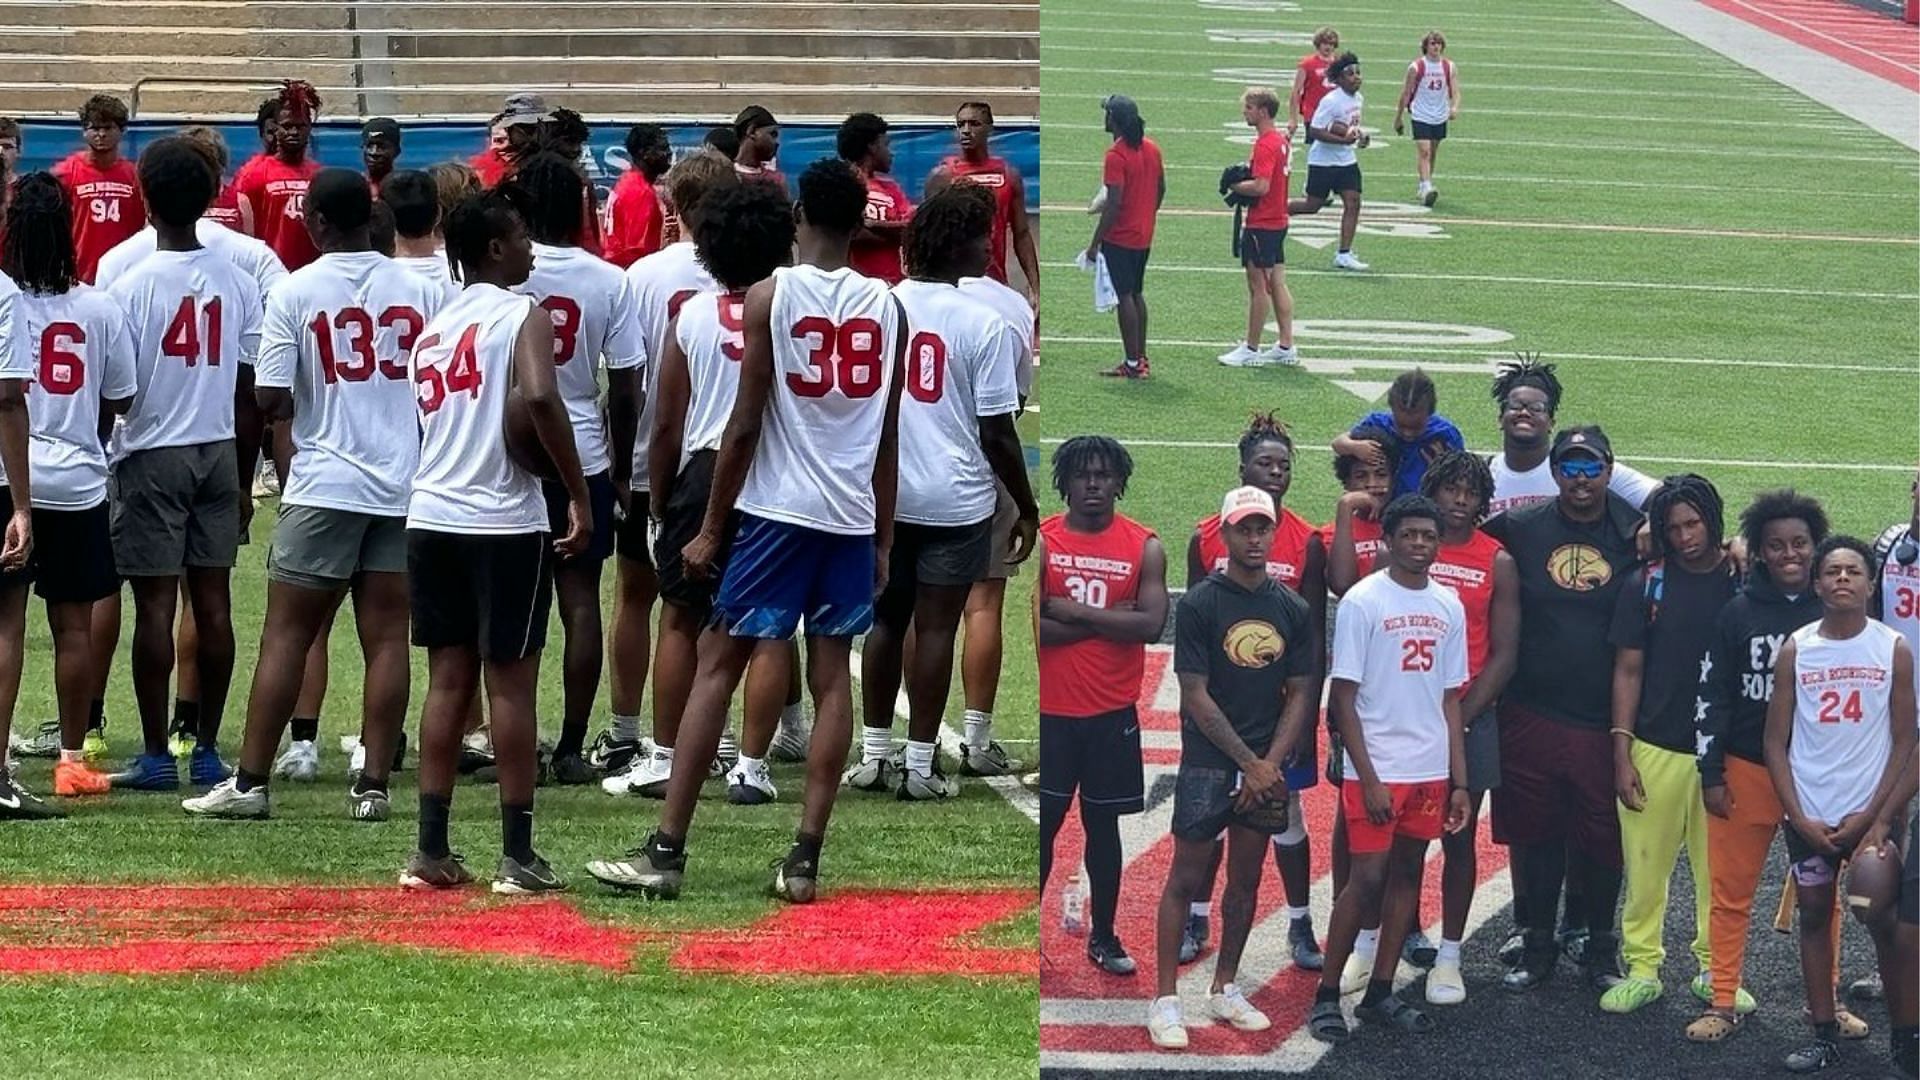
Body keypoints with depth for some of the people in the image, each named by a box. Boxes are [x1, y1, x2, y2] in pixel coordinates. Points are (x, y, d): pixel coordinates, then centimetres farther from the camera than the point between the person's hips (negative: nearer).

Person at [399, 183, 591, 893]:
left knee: (448, 680, 11)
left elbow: (427, 425, 17)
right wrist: (580, 496, -17)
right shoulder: (523, 316, -6)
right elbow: (539, 395, -23)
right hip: (504, 522, -6)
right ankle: (518, 857, 1)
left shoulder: (431, 329, 16)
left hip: (431, 518, 6)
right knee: (511, 683, 0)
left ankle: (431, 852, 10)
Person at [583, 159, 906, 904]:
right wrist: (883, 542, 17)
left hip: (779, 511, -4)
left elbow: (745, 425, -8)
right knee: (833, 678, 7)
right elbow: (888, 438, 10)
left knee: (718, 664, 2)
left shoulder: (771, 295, -7)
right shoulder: (888, 309, 6)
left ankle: (666, 854, -1)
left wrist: (710, 529, -1)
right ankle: (804, 861, 2)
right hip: (853, 519, 4)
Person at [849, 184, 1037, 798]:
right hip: (955, 500, -4)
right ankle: (921, 765, 6)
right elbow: (997, 433, -10)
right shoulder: (985, 324, -12)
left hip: (883, 493, 4)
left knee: (886, 620, 14)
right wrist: (1027, 509, 1)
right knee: (935, 628, 3)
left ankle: (873, 754, 18)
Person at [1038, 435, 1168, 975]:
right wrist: (1107, 620, -16)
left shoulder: (1144, 547, -1)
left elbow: (1151, 625, -13)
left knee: (1103, 824, 10)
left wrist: (1074, 611, -15)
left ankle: (1103, 937, 19)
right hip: (1050, 710, -1)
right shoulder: (1041, 541, -3)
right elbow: (1031, 625, -13)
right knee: (1042, 823, 3)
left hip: (1112, 712, 1)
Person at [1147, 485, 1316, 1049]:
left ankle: (1225, 990, 23)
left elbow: (1300, 694, 7)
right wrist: (1249, 762, -12)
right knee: (1186, 877, -2)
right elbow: (1196, 696, -10)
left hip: (1266, 765, 4)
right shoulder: (1200, 604, -8)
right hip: (1208, 762, -4)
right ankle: (1165, 1000, 1)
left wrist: (1271, 763, -6)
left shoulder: (1292, 610, 6)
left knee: (1246, 880, 11)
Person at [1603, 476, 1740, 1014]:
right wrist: (1622, 753, -2)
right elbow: (1628, 671, 4)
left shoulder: (1744, 582, 1)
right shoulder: (1646, 585, 2)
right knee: (1645, 867, 2)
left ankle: (1714, 970, 17)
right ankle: (1642, 970, 11)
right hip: (1655, 750, 0)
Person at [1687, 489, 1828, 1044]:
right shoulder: (1738, 613, -1)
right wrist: (1711, 774, -1)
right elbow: (1711, 694, 2)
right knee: (1731, 892, 3)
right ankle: (1724, 1002, 10)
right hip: (1747, 770, 0)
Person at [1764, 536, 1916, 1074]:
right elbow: (1776, 741, 3)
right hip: (1808, 814, 2)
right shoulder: (1796, 650, 0)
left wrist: (1875, 818, -8)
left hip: (1870, 813, -2)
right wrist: (1799, 817, -5)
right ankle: (1824, 1034, 14)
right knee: (1814, 914, 7)